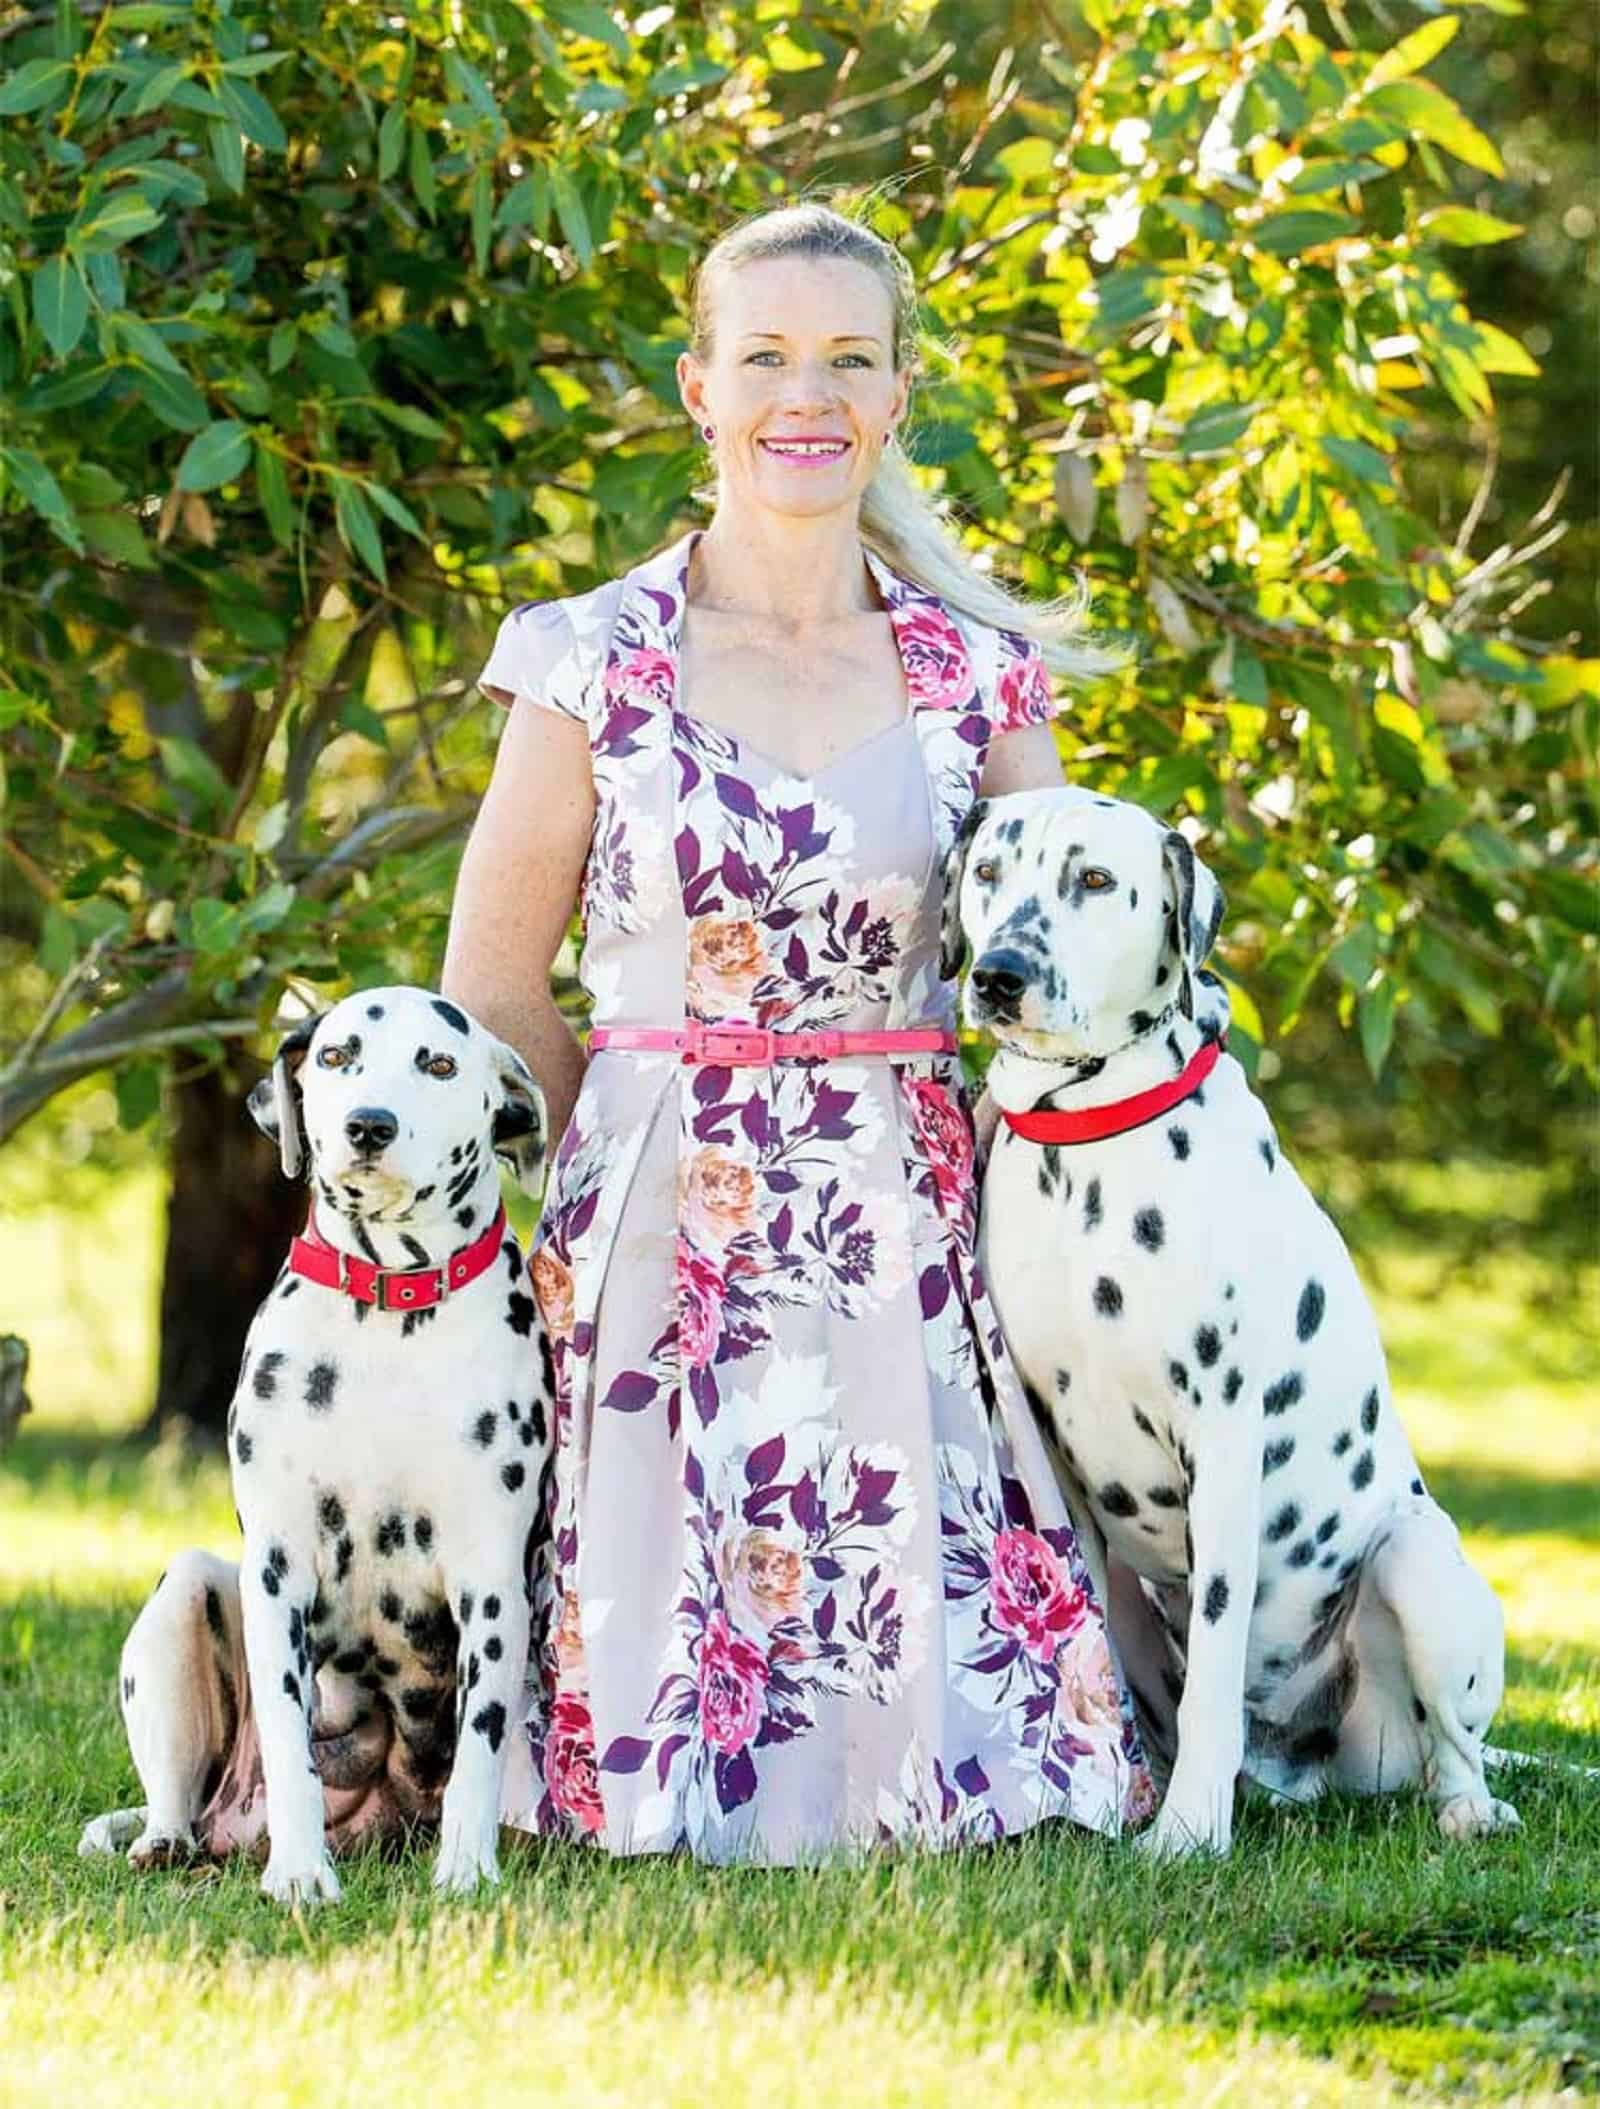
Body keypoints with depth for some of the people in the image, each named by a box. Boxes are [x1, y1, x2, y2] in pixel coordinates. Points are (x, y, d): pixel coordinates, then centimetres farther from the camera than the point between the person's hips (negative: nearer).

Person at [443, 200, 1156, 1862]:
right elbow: (493, 995, 5)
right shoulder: (597, 662, 0)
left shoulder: (980, 668, 6)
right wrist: (626, 1161, 3)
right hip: (663, 1228, -2)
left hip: (913, 1230, 2)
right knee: (671, 1780, -2)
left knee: (951, 1729, -4)